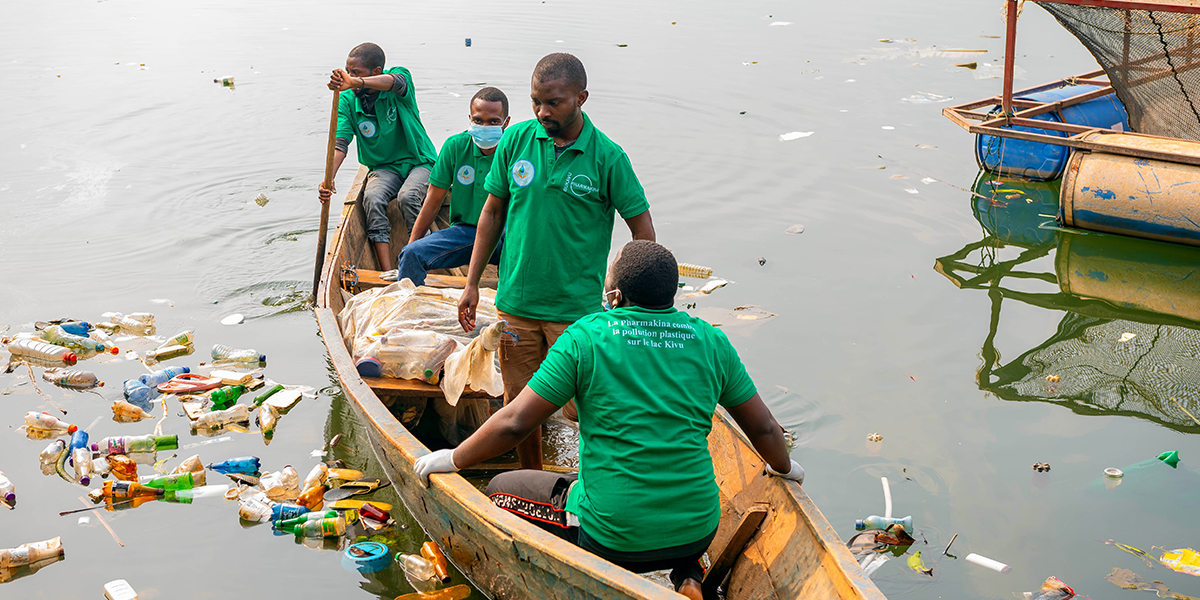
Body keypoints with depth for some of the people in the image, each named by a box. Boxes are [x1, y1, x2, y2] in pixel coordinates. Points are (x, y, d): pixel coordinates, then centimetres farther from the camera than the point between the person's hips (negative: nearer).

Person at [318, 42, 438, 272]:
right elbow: (340, 144, -15)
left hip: (419, 162, -2)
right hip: (384, 168, 3)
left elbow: (395, 81, -40)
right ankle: (387, 273, -31)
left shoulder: (400, 76, -12)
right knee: (372, 198, -29)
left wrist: (355, 83, -60)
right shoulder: (347, 100, -5)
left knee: (407, 197, -33)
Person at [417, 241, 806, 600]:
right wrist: (784, 467, 32)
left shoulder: (585, 337, -8)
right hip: (698, 533, 4)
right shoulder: (711, 341, 2)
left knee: (500, 492, 17)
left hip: (611, 537, -4)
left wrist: (451, 460, 8)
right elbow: (762, 427, 10)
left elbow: (514, 423, -8)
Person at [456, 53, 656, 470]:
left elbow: (642, 229, -2)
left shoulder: (607, 157, -9)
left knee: (582, 411, -2)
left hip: (577, 310, -3)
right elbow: (492, 212, 9)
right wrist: (472, 283, 8)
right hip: (516, 302, 3)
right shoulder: (515, 140, 0)